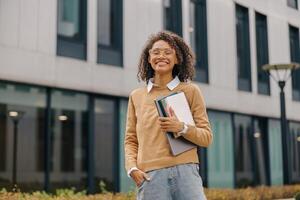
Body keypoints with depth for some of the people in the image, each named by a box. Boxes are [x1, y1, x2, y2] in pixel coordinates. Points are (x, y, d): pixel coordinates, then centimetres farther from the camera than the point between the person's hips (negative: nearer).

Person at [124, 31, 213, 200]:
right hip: (150, 176, 1)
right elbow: (130, 140, 16)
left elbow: (207, 137, 6)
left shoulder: (190, 91, 8)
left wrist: (182, 128, -12)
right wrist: (132, 167, -1)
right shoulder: (136, 96, 14)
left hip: (185, 172, -1)